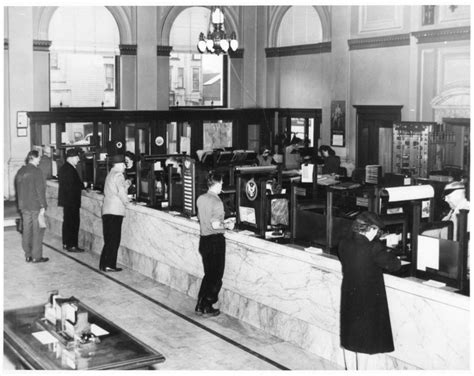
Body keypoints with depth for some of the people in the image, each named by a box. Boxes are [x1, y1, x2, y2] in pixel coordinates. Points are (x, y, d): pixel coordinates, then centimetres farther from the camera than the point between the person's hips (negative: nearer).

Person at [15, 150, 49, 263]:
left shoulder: (20, 172, 10)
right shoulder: (36, 171, -12)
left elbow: (18, 190, 15)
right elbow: (40, 190, -15)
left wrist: (21, 205, 20)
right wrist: (43, 206, -12)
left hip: (24, 206, 7)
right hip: (36, 206, -7)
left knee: (26, 230, 11)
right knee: (37, 231, 0)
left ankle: (28, 255, 16)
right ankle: (36, 256, 2)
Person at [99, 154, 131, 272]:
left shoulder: (110, 174, 18)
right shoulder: (118, 175, -8)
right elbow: (121, 193, -13)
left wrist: (125, 186, 17)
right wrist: (127, 202, 3)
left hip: (106, 210, 9)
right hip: (115, 211, -9)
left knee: (108, 239, 13)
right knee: (114, 239, -4)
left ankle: (103, 264, 14)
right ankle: (109, 265, -4)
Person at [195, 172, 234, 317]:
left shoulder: (200, 199, 6)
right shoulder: (216, 202, -18)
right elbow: (215, 225, -23)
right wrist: (227, 225, -5)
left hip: (204, 239, 8)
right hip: (215, 240, -8)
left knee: (208, 274, 19)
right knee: (216, 276, 5)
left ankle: (200, 305, 21)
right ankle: (207, 307, 9)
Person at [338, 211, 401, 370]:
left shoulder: (344, 244, -5)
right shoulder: (373, 247, -22)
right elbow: (393, 265, -15)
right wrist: (395, 259, 9)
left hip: (348, 296, 5)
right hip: (369, 300, -5)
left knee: (349, 338, 18)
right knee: (365, 339, 10)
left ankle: (349, 370, 28)